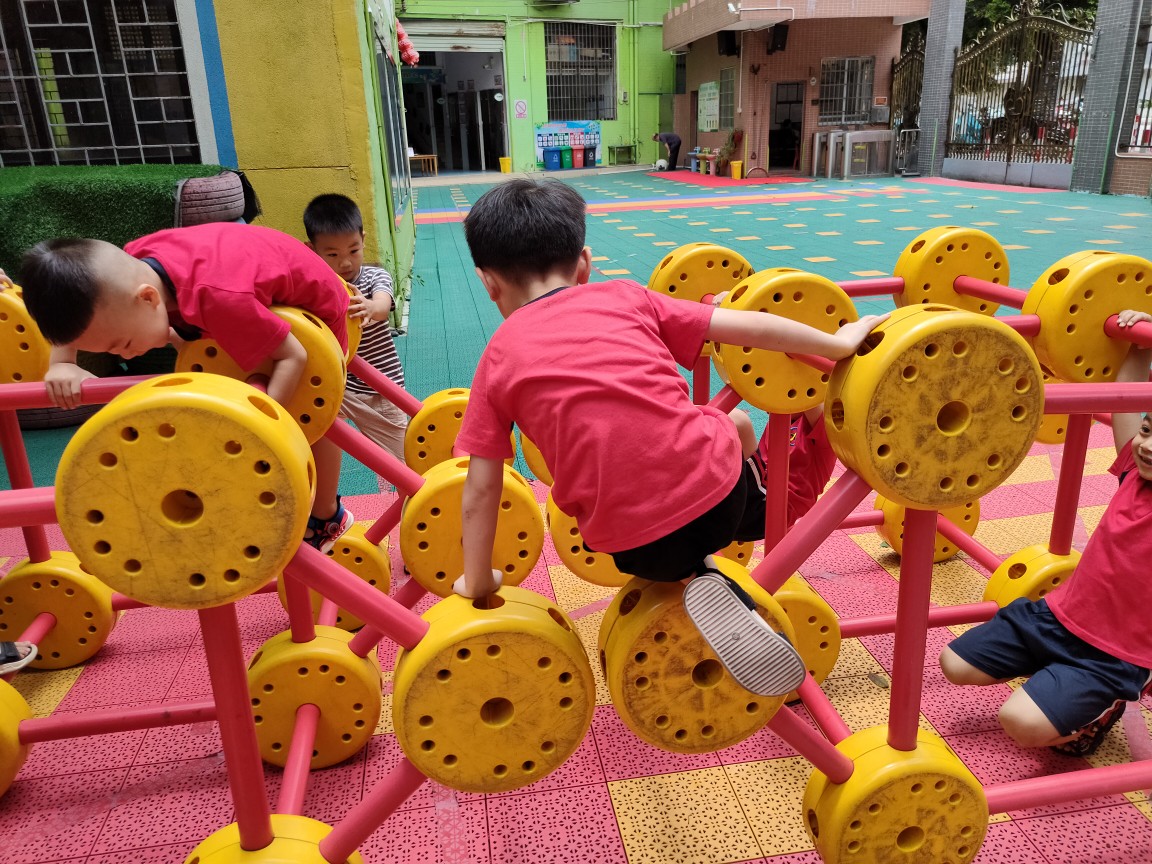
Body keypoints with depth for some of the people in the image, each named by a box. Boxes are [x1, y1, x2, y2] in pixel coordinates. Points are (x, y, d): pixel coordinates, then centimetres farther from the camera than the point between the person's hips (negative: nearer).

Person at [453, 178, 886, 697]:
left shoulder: (498, 359, 7)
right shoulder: (623, 297, 10)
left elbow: (481, 490, 6)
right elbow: (746, 327, 11)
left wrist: (477, 583, 19)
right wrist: (837, 343, 24)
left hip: (634, 545, -2)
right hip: (718, 492, 3)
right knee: (734, 425, 35)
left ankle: (694, 578, 8)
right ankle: (701, 568, 33)